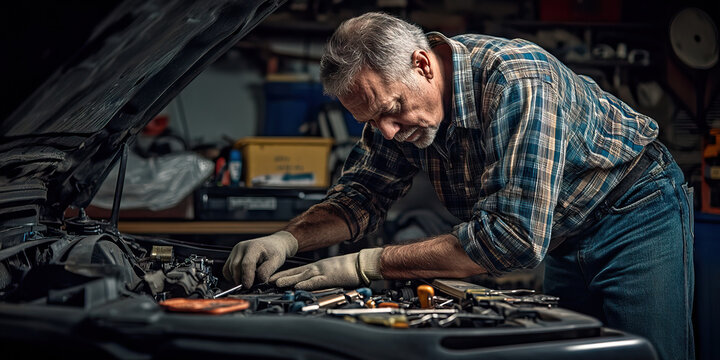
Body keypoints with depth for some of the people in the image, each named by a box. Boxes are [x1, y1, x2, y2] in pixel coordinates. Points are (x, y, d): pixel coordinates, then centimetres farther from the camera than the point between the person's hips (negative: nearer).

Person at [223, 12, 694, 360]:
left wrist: (366, 265, -38)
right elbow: (363, 194, -1)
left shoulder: (519, 80, -37)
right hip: (563, 241, 7)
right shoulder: (398, 99, -12)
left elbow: (515, 237, -41)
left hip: (637, 212, -6)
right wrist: (286, 240, -22)